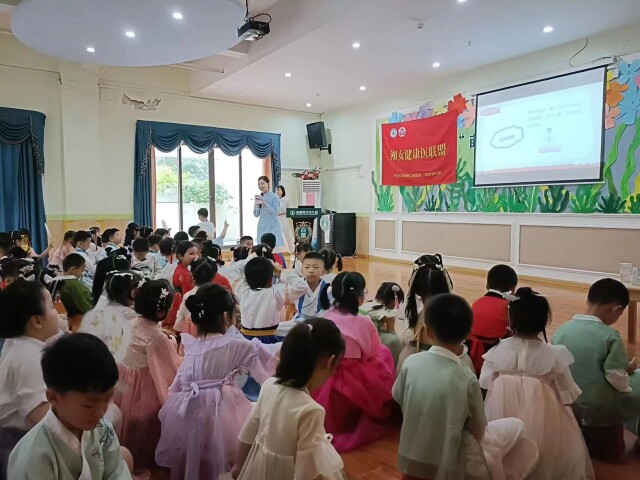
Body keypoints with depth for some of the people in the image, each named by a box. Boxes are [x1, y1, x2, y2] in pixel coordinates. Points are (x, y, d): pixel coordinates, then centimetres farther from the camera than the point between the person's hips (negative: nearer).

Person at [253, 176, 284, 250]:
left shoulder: (274, 196, -4)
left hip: (273, 226, -4)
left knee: (275, 246, -6)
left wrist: (264, 203, -23)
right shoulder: (259, 197, 9)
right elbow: (256, 214, 10)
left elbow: (274, 211, -15)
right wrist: (256, 204, -8)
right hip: (262, 227, 5)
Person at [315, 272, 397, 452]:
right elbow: (373, 353, -1)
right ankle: (378, 416, 22)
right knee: (384, 353, 15)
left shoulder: (325, 317, -1)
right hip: (354, 386, -5)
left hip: (323, 383, 5)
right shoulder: (364, 322, -13)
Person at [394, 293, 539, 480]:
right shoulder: (466, 377, -22)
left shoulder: (410, 363, -16)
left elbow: (397, 396, 3)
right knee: (516, 427, 14)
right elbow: (479, 429, -9)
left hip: (411, 456, 4)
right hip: (450, 463, -3)